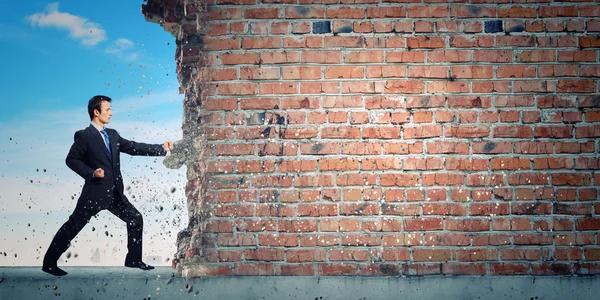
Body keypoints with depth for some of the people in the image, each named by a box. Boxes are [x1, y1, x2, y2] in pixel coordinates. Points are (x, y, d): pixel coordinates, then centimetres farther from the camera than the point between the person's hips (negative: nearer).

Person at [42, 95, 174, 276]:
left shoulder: (112, 135, 11)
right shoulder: (84, 136, -10)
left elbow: (134, 148, 9)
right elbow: (71, 159, -9)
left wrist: (162, 148, 3)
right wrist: (91, 173, -20)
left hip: (114, 192, 7)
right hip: (95, 192, -7)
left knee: (135, 219, 8)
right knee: (73, 226, 0)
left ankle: (134, 260, 19)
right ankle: (49, 263, 13)